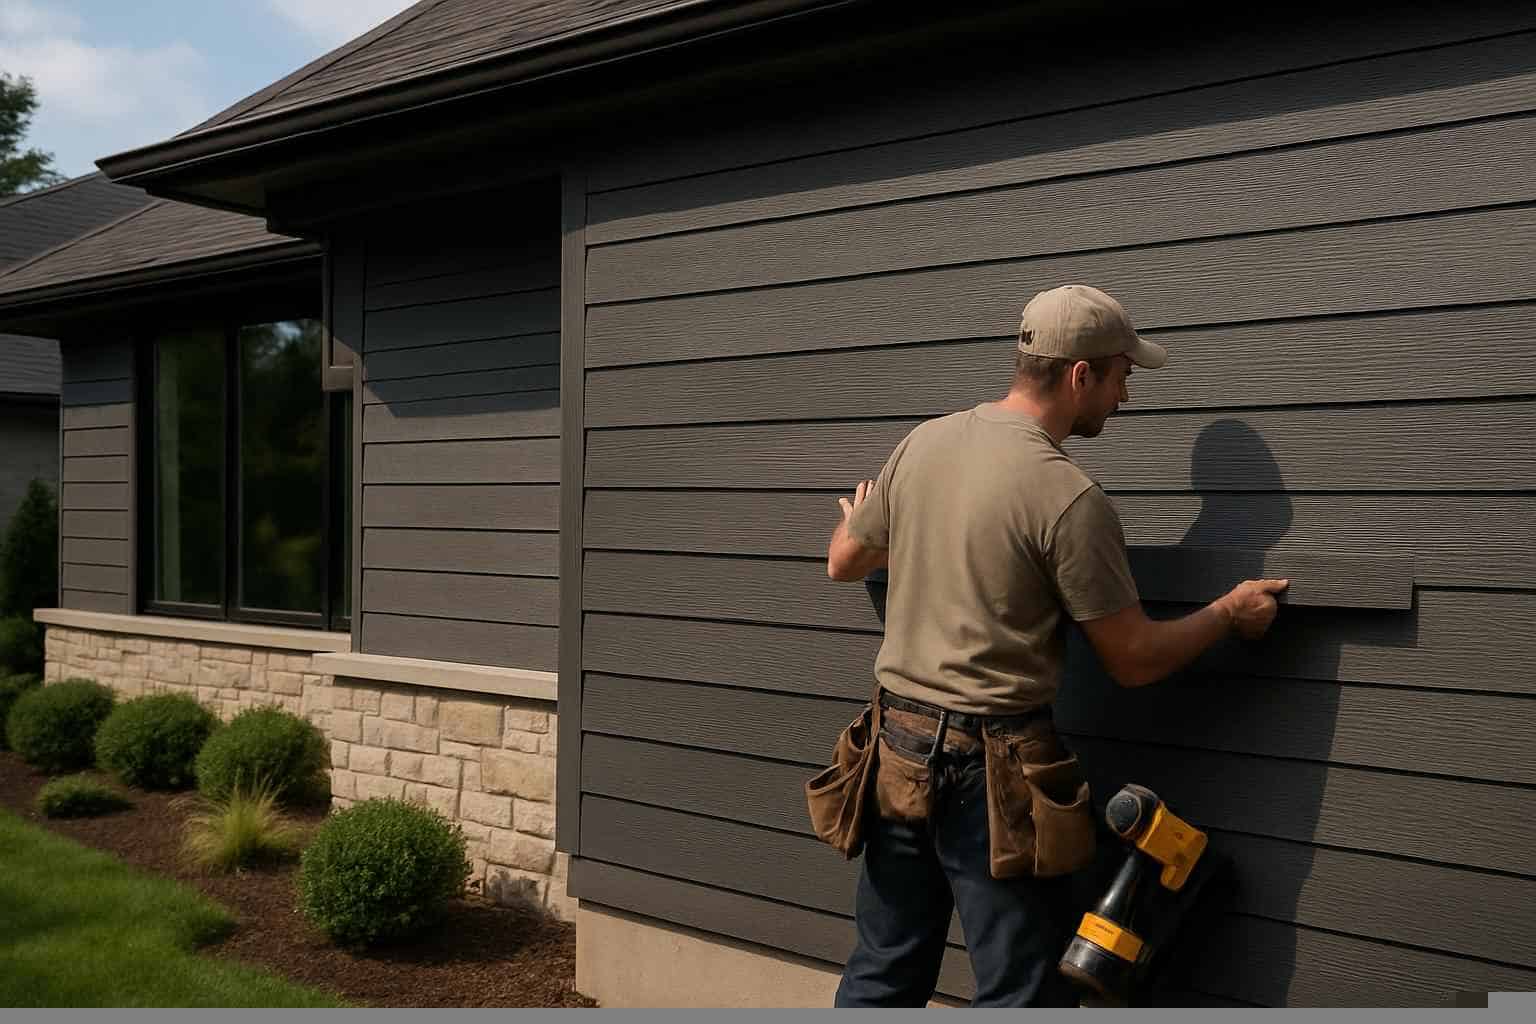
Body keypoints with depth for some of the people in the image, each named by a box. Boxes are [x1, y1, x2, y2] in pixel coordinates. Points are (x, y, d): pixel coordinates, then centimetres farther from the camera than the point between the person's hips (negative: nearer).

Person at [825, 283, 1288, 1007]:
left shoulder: (921, 442, 2)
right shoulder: (1069, 498, -16)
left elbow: (843, 562, 16)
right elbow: (1134, 662, -8)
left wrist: (859, 522, 40)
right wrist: (1230, 612, 8)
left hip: (898, 751, 7)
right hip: (991, 766, -6)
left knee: (881, 975, 18)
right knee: (1020, 994, 9)